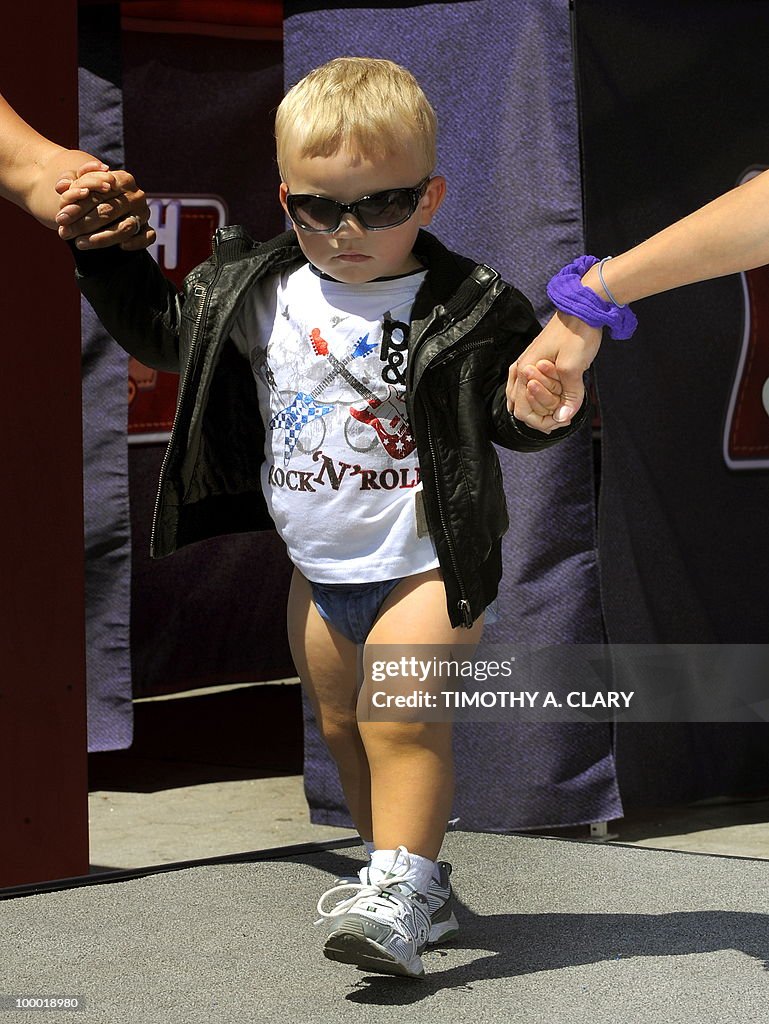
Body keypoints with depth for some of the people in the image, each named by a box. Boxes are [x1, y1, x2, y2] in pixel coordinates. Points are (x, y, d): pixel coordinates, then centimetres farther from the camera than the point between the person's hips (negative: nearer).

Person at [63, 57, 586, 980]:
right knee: (340, 724, 15)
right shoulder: (256, 292, -2)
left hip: (425, 565, -6)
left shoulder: (466, 307, -16)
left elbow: (513, 418, -14)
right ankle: (403, 872, 30)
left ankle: (401, 894, -13)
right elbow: (164, 332, 13)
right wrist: (103, 253, 2)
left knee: (402, 722, -15)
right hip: (319, 569, 6)